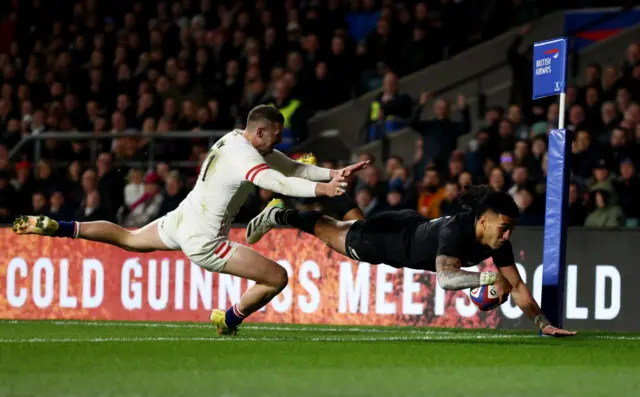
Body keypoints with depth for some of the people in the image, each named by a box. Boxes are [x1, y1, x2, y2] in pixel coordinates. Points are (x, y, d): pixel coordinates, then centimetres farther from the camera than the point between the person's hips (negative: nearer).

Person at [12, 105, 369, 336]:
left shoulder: (237, 139, 3)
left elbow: (291, 167, 6)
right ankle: (229, 321, 13)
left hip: (180, 221, 9)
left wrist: (333, 174, -3)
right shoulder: (245, 157, -26)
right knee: (278, 278, -8)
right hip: (203, 242, -9)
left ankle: (54, 228, 26)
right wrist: (319, 189, -56)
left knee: (128, 238, 33)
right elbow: (277, 182, -46)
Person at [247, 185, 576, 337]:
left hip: (416, 233, 6)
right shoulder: (456, 231, -47)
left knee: (344, 233, 32)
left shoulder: (497, 241, -26)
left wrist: (543, 323, -25)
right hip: (393, 238, -6)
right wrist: (489, 278, -69)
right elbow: (445, 278, -60)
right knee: (337, 237, 21)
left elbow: (517, 285, -19)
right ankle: (280, 217, 46)